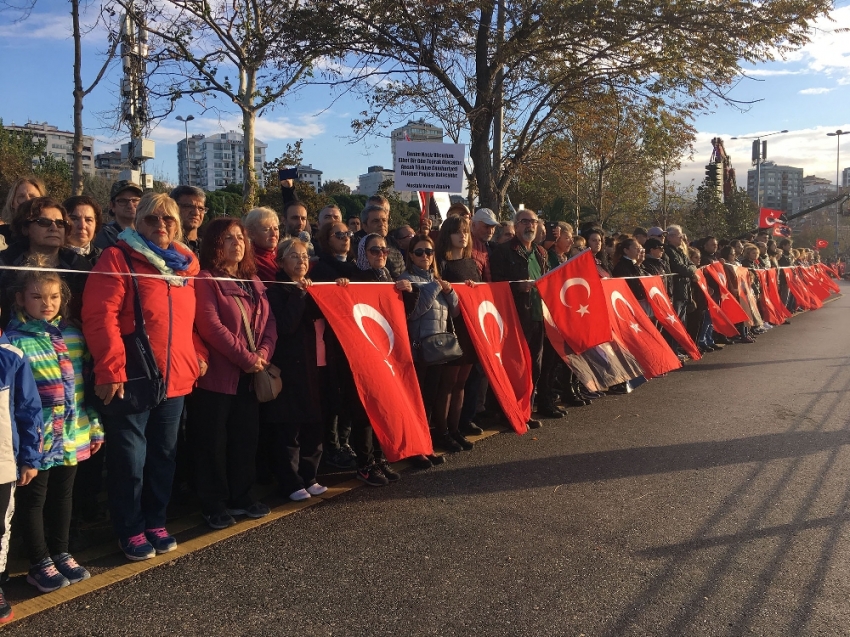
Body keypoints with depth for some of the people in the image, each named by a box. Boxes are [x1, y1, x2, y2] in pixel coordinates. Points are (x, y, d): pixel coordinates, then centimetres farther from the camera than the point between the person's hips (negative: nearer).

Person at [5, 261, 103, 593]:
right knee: (33, 500, 10)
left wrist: (94, 426, 11)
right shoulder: (15, 341, -12)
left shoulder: (72, 334, 5)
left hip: (72, 436, 5)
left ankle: (61, 554, 34)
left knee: (63, 495, 18)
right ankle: (40, 564, 24)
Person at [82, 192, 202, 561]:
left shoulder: (186, 265, 12)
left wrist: (196, 355, 10)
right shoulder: (118, 258, -8)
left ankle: (155, 522, 32)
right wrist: (111, 369, -19)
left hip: (175, 378, 6)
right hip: (131, 379, -6)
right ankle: (130, 531, 21)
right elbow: (100, 316, -15)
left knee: (163, 455, 15)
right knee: (130, 458, 4)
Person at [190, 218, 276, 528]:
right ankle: (213, 505, 15)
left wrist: (263, 354, -10)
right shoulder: (205, 279, -9)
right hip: (217, 374, -7)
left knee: (246, 438, 14)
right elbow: (211, 326, -19)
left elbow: (268, 320, 8)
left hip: (250, 375, 7)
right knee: (213, 441, 3)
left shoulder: (253, 280, 14)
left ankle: (241, 497, 27)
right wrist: (246, 358, -17)